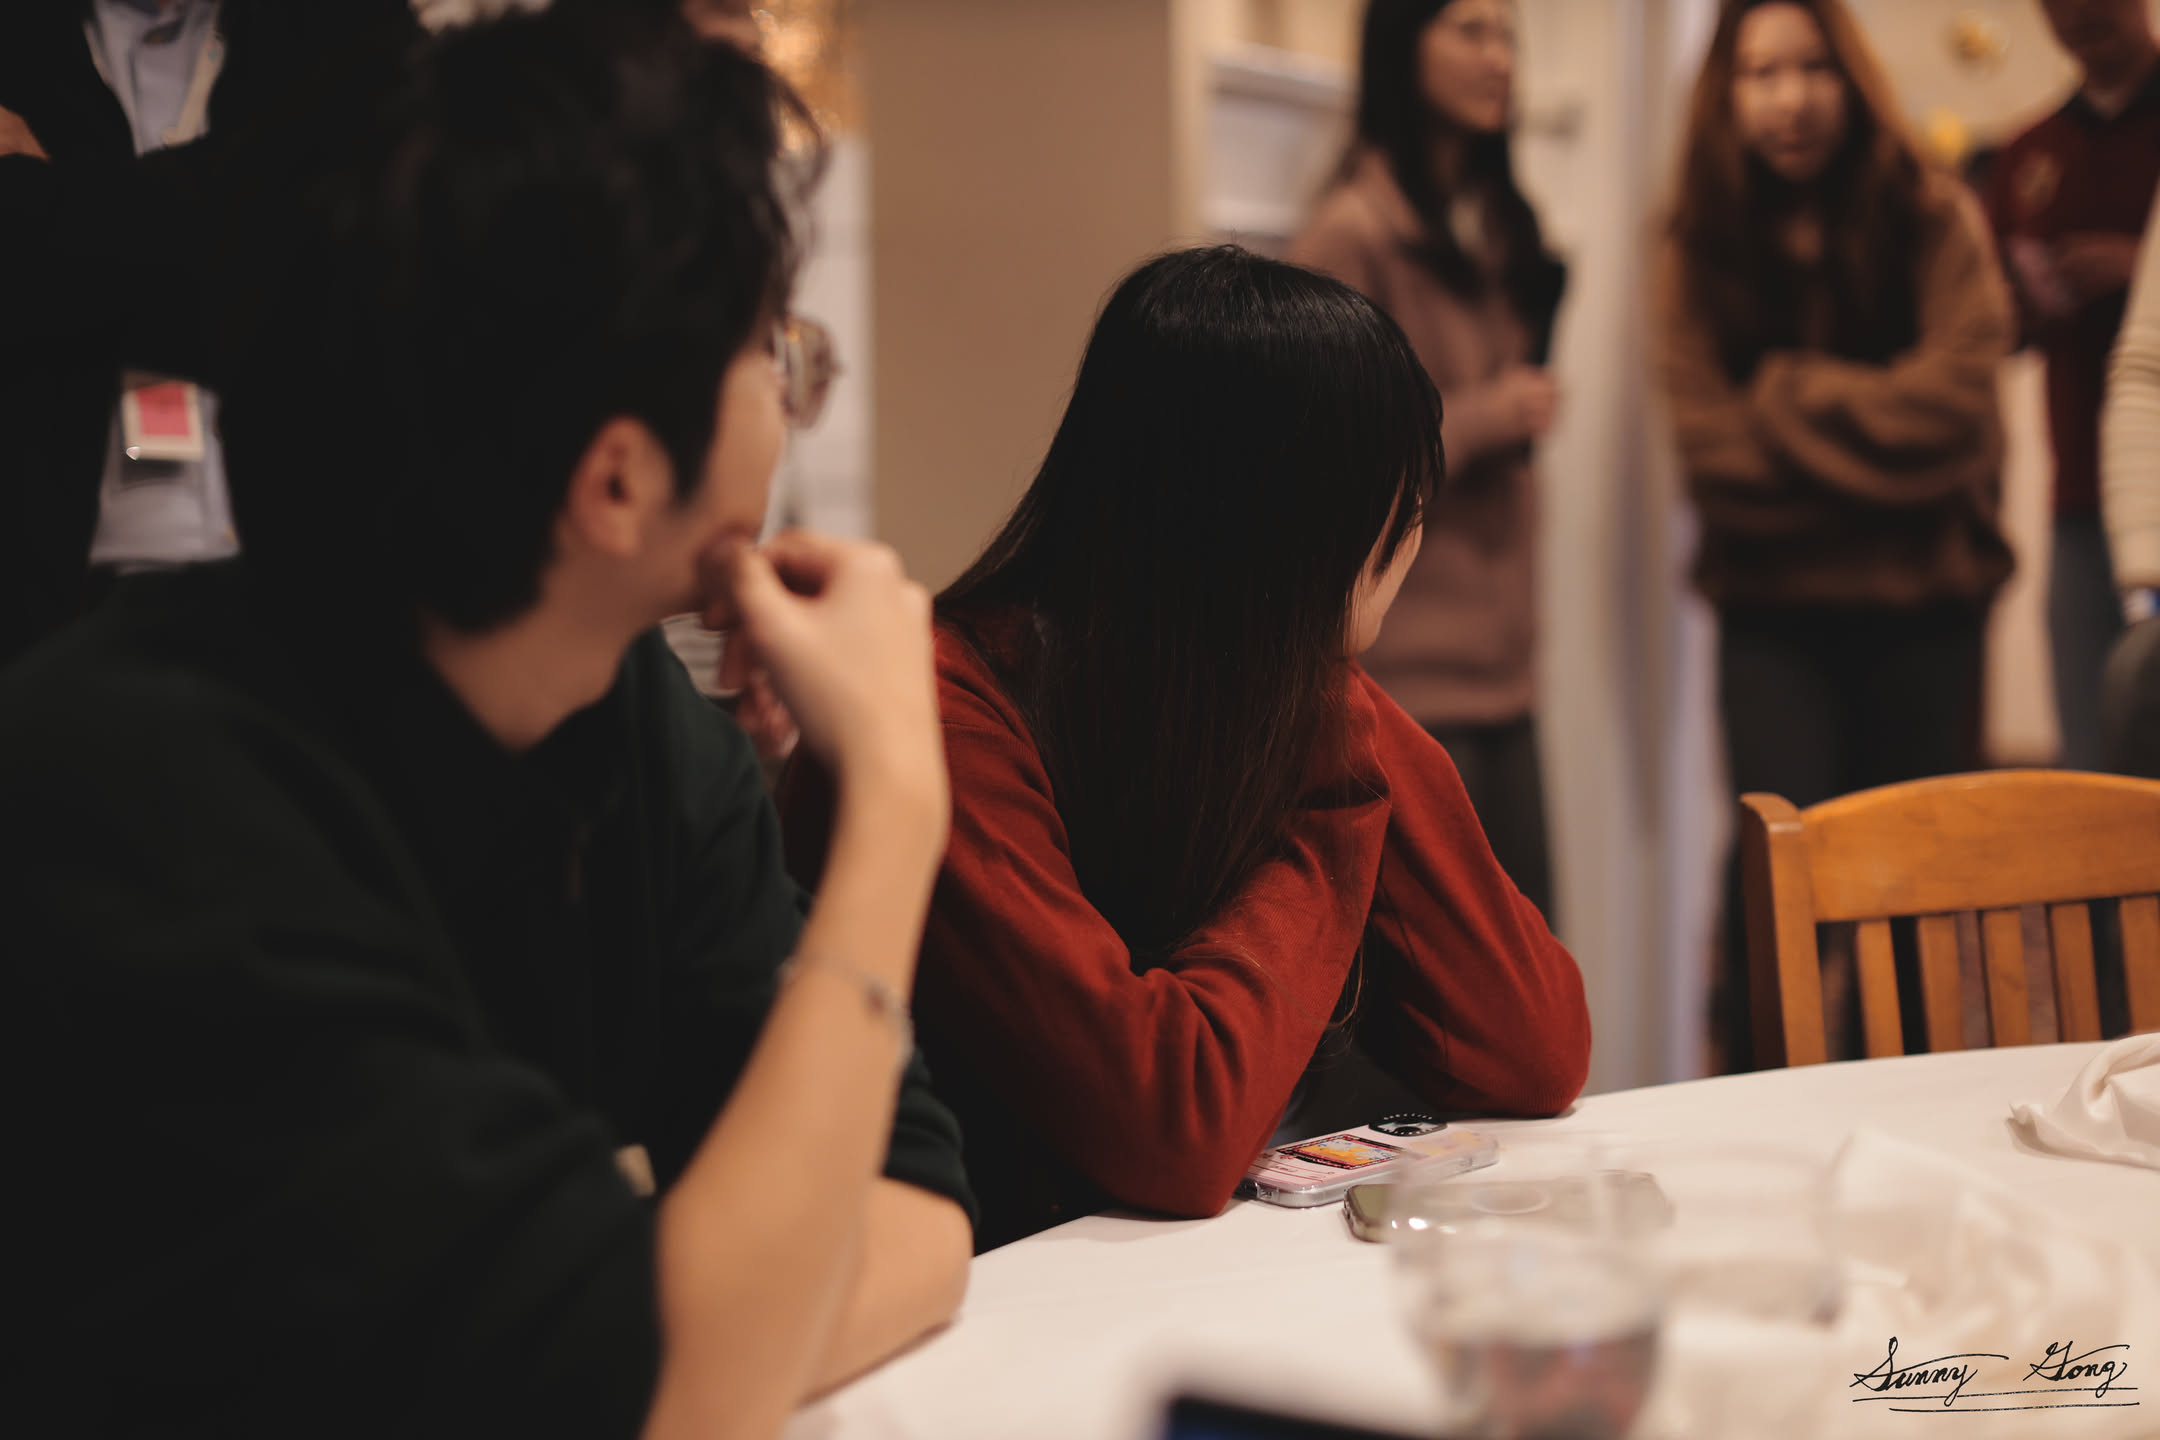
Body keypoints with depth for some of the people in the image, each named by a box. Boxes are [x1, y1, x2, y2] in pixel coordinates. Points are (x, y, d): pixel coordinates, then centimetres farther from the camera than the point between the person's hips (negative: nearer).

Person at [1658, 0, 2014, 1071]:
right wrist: (1875, 438, -9)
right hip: (1774, 607, -1)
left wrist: (1791, 398, -9)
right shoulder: (1699, 248, 2)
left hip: (1922, 601, 1)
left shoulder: (1931, 217, 2)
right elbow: (1712, 452, -7)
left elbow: (1957, 397, -11)